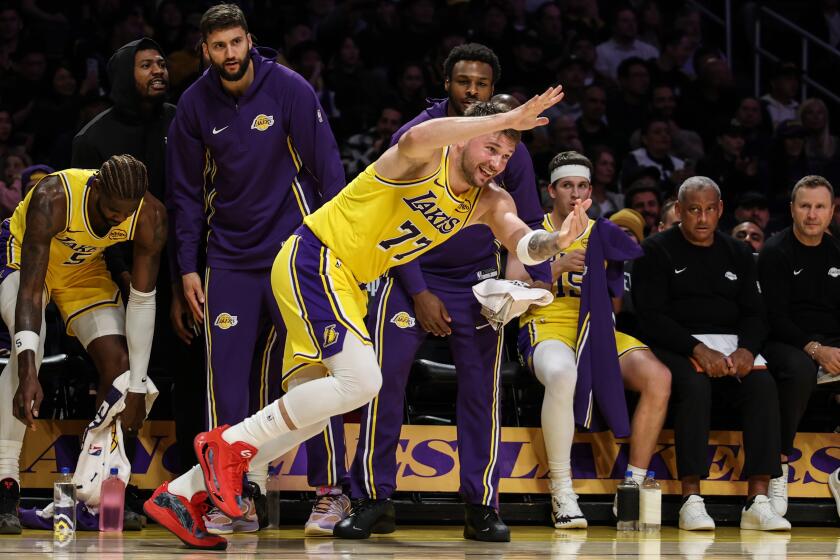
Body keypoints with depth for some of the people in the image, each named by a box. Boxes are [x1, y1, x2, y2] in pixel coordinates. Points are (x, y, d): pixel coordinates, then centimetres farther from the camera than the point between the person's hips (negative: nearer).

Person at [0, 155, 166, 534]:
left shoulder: (151, 217, -28)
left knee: (117, 363, -8)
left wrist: (137, 388, -20)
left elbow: (142, 300, -20)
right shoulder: (53, 199, -40)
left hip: (82, 268, 4)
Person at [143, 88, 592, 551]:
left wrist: (557, 241, -31)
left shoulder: (489, 202, 7)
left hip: (342, 284, 9)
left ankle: (181, 493, 13)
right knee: (361, 382, -23)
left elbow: (525, 246, -8)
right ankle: (229, 443, -14)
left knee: (306, 416, 8)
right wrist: (506, 120, -41)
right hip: (313, 258, -9)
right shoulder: (425, 162, -16)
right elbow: (415, 139, -41)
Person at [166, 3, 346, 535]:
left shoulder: (289, 88, -7)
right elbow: (187, 192, 10)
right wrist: (188, 267, 5)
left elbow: (327, 167, -5)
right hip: (229, 258, 3)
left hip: (294, 248, -3)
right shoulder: (196, 104, 2)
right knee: (229, 376, -4)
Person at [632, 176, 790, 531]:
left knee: (763, 384, -28)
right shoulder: (656, 251, 4)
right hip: (675, 347, -4)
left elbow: (755, 314, 13)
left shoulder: (738, 254, 18)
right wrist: (698, 349, -19)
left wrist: (747, 349, -11)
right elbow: (650, 316, -6)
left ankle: (758, 502, -33)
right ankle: (691, 500, -36)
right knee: (694, 386, -36)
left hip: (731, 344, 4)